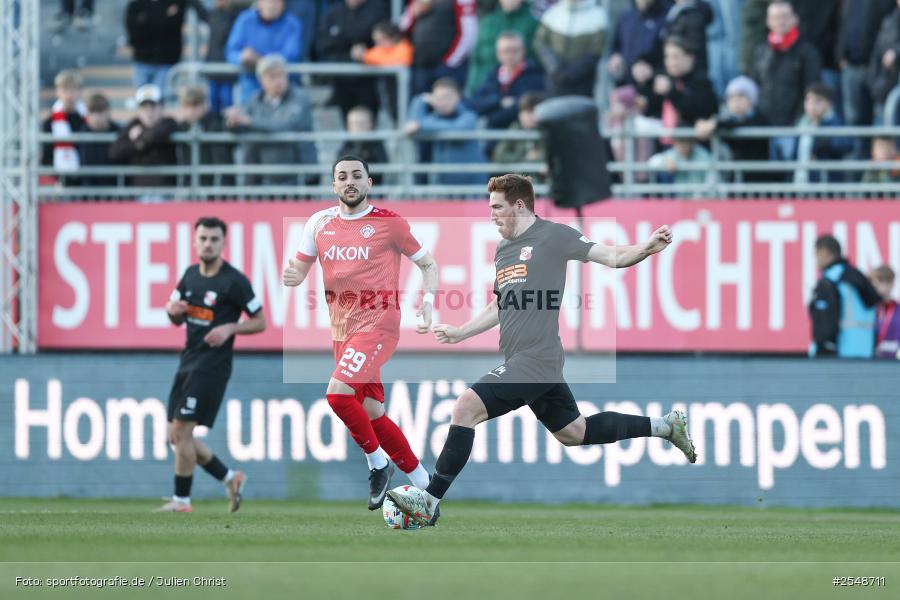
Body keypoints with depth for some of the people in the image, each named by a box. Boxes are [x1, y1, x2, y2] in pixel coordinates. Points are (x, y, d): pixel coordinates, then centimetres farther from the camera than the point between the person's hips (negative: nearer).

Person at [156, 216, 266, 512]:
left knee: (182, 430, -11)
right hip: (188, 363, 8)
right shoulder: (191, 275, 10)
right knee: (177, 436, 8)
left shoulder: (234, 281, -10)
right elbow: (177, 320, 19)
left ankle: (181, 499, 0)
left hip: (212, 364, -8)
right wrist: (173, 309, -4)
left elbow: (260, 322, -5)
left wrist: (229, 328, -21)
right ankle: (230, 478, 22)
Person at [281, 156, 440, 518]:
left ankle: (378, 462, -4)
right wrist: (292, 277, -8)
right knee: (372, 414, 9)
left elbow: (428, 264, 5)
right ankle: (423, 482, 23)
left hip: (379, 323, -6)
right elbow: (301, 267, 16)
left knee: (338, 392, -24)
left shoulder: (389, 223, -5)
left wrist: (428, 301, -12)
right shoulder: (320, 224, 8)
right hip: (343, 329, 6)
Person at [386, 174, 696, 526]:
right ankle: (664, 426, 32)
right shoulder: (504, 249, 18)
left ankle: (430, 501, -17)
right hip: (520, 363, 10)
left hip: (536, 359, -10)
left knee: (466, 407, -19)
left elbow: (613, 257, -11)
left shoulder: (553, 236, -8)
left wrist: (648, 248, -29)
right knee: (573, 432, 19)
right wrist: (461, 332, 26)